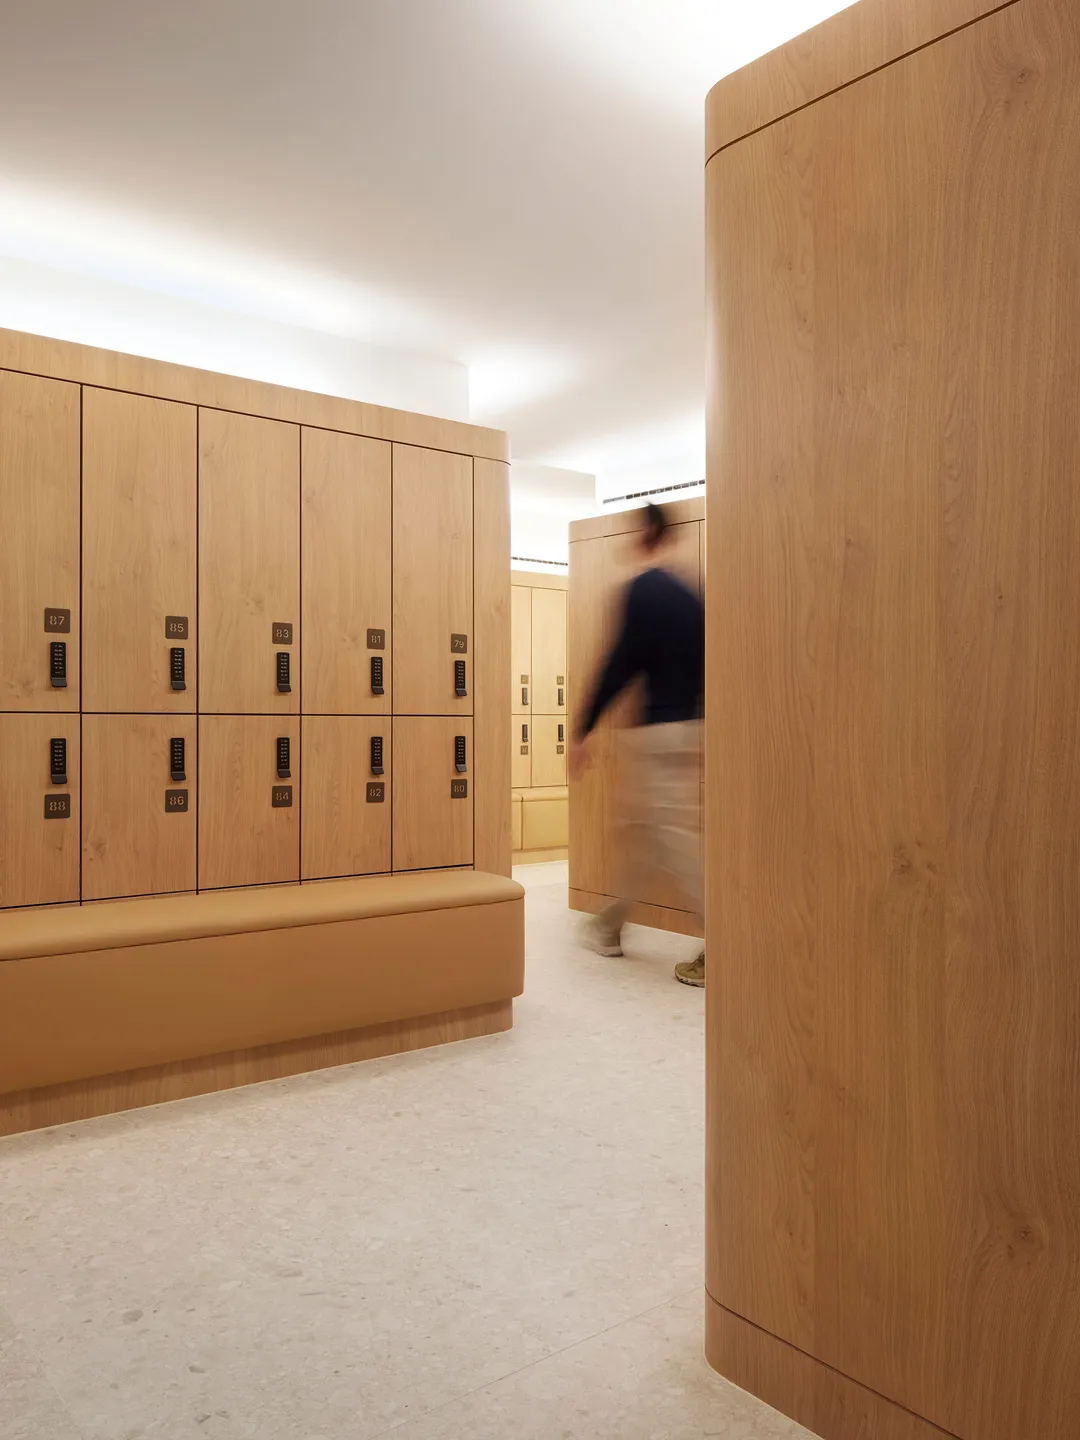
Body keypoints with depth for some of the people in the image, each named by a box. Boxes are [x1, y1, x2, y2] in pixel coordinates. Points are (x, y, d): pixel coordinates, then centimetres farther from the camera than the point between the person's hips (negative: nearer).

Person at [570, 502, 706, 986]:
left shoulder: (642, 589, -11)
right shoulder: (689, 592, 13)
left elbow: (622, 663, -16)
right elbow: (698, 661, 14)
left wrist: (584, 729, -10)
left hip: (657, 729, -9)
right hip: (689, 727, 9)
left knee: (676, 838, -5)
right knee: (638, 828, 17)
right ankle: (609, 927, 29)